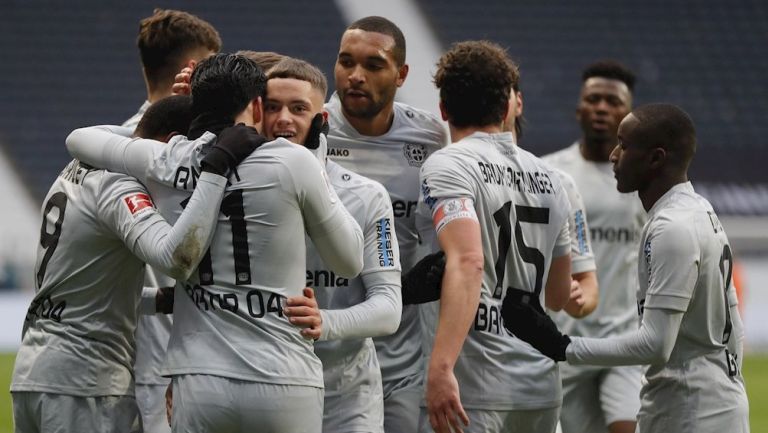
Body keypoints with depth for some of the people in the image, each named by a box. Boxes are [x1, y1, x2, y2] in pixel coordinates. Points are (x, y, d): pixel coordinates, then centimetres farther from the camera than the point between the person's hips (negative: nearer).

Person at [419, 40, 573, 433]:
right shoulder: (546, 177, 15)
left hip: (475, 390, -7)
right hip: (542, 393, 7)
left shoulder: (447, 166, -6)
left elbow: (467, 261, -22)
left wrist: (440, 366, -29)